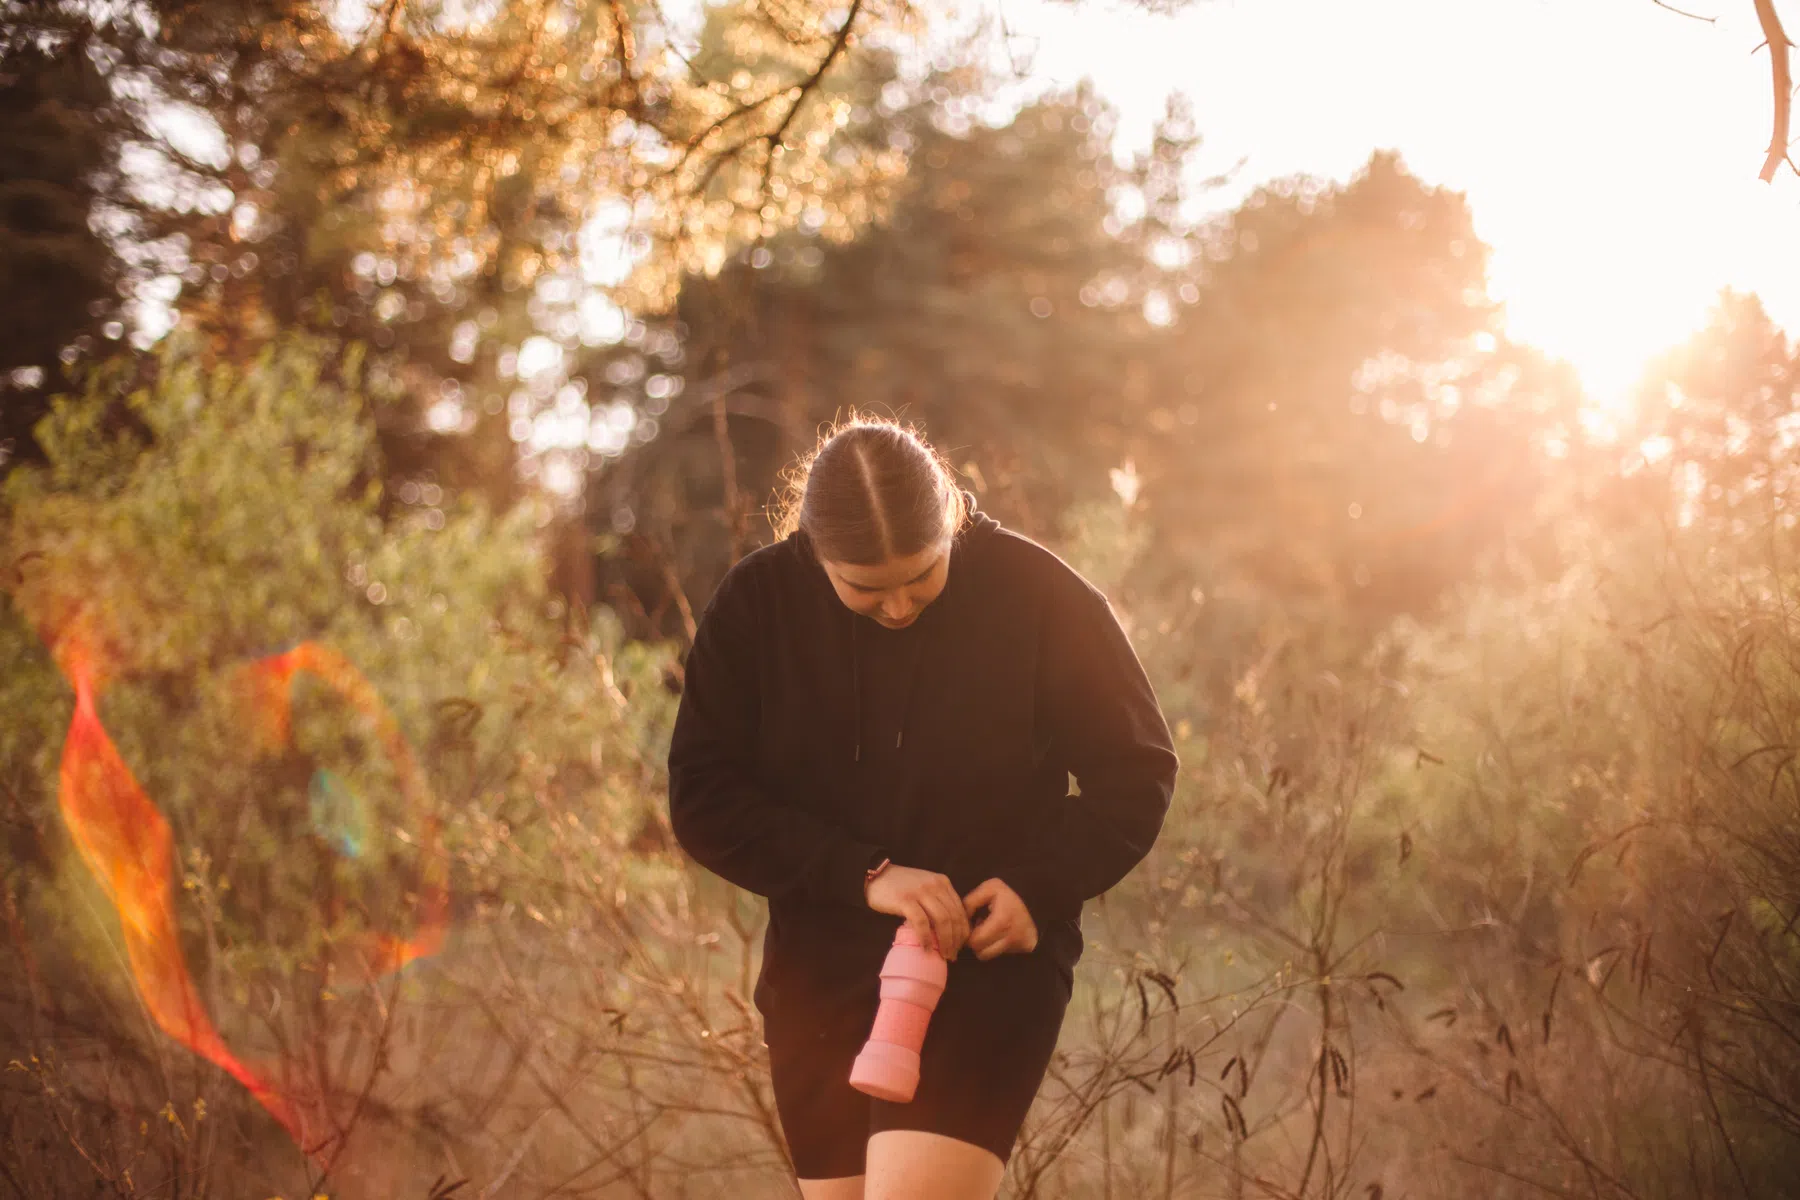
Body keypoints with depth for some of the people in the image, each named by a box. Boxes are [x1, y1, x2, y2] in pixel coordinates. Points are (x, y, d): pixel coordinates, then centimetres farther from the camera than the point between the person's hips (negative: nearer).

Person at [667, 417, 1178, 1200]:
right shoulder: (756, 605, -4)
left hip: (990, 965, -4)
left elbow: (1135, 773, -1)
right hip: (823, 973, 4)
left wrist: (1042, 889, -17)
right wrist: (863, 875, -20)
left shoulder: (1039, 595, -10)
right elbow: (702, 797, -7)